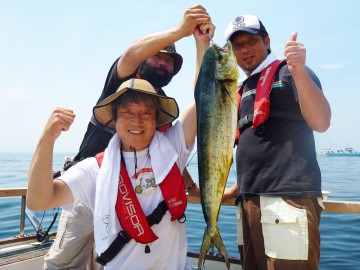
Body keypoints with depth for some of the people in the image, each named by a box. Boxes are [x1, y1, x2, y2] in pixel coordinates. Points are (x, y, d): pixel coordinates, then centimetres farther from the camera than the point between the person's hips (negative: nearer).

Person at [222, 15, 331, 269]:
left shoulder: (289, 73, 1)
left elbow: (321, 122, -14)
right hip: (250, 201, 7)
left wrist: (299, 71, -25)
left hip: (287, 198, -7)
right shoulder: (243, 90, 21)